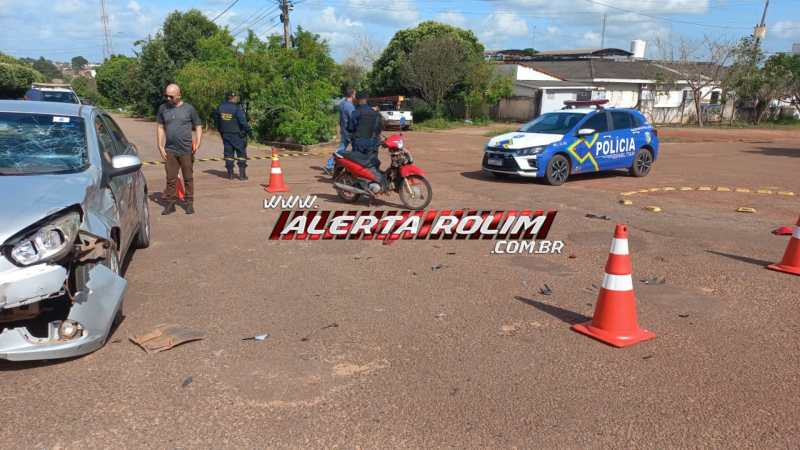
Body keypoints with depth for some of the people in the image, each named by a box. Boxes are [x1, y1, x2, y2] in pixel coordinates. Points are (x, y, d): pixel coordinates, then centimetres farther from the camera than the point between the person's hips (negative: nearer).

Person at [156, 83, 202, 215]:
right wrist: (160, 146, 2)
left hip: (186, 151, -2)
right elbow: (160, 128, 9)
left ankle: (189, 204, 15)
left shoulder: (189, 108, -2)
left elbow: (198, 126, 3)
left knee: (188, 178, 6)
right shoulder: (163, 108, 4)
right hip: (169, 151, 2)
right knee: (171, 179, 5)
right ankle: (170, 204, 13)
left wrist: (198, 143, -10)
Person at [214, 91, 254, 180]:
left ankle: (230, 174, 11)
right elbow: (243, 122, -17)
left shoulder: (219, 108, 5)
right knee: (241, 154, 3)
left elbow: (216, 122, 13)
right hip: (237, 135, -5)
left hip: (225, 135, 5)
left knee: (228, 154, 9)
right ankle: (242, 174, 1)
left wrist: (221, 131, 25)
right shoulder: (236, 108, -12)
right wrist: (250, 133, -12)